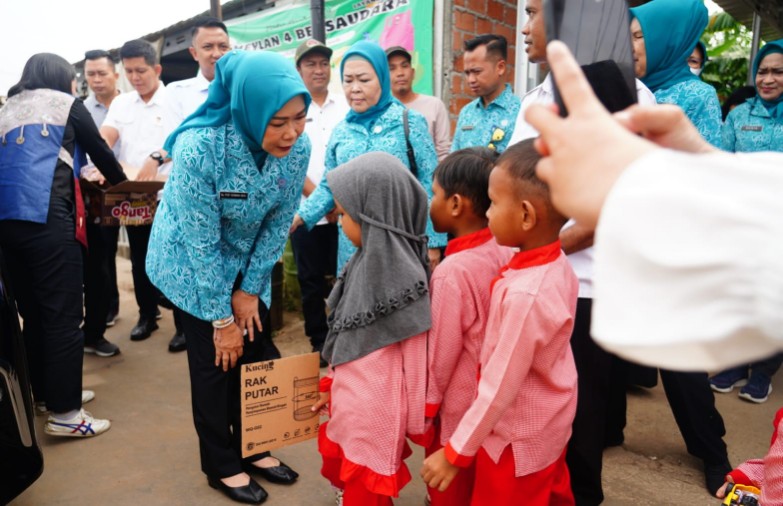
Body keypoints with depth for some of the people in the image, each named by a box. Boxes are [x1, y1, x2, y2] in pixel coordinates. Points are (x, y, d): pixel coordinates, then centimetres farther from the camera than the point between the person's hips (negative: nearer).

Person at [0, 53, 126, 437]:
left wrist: (78, 179, 37)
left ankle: (45, 393, 24)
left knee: (33, 314, 14)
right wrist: (121, 183, 32)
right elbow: (99, 150, 13)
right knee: (62, 315, -5)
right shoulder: (65, 103, 9)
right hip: (47, 219, -6)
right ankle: (64, 413, -3)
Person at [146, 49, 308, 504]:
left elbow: (279, 224, -8)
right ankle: (222, 465, 22)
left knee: (256, 352, 7)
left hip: (247, 262, 4)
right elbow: (202, 243, -26)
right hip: (193, 263, -4)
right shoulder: (199, 147, -32)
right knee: (215, 361, 1)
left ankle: (252, 448, 29)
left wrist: (249, 289, -6)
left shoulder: (298, 148, -20)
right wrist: (222, 318, -19)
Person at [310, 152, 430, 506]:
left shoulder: (399, 274, -26)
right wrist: (332, 383, 17)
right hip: (352, 401, 8)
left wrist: (412, 416, -9)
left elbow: (416, 355, -18)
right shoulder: (369, 259, -1)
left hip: (375, 410, -8)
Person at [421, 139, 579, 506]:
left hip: (518, 440, -7)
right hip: (550, 425, 7)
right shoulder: (558, 266, -9)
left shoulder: (525, 294, -34)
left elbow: (500, 386, -28)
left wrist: (455, 452, -18)